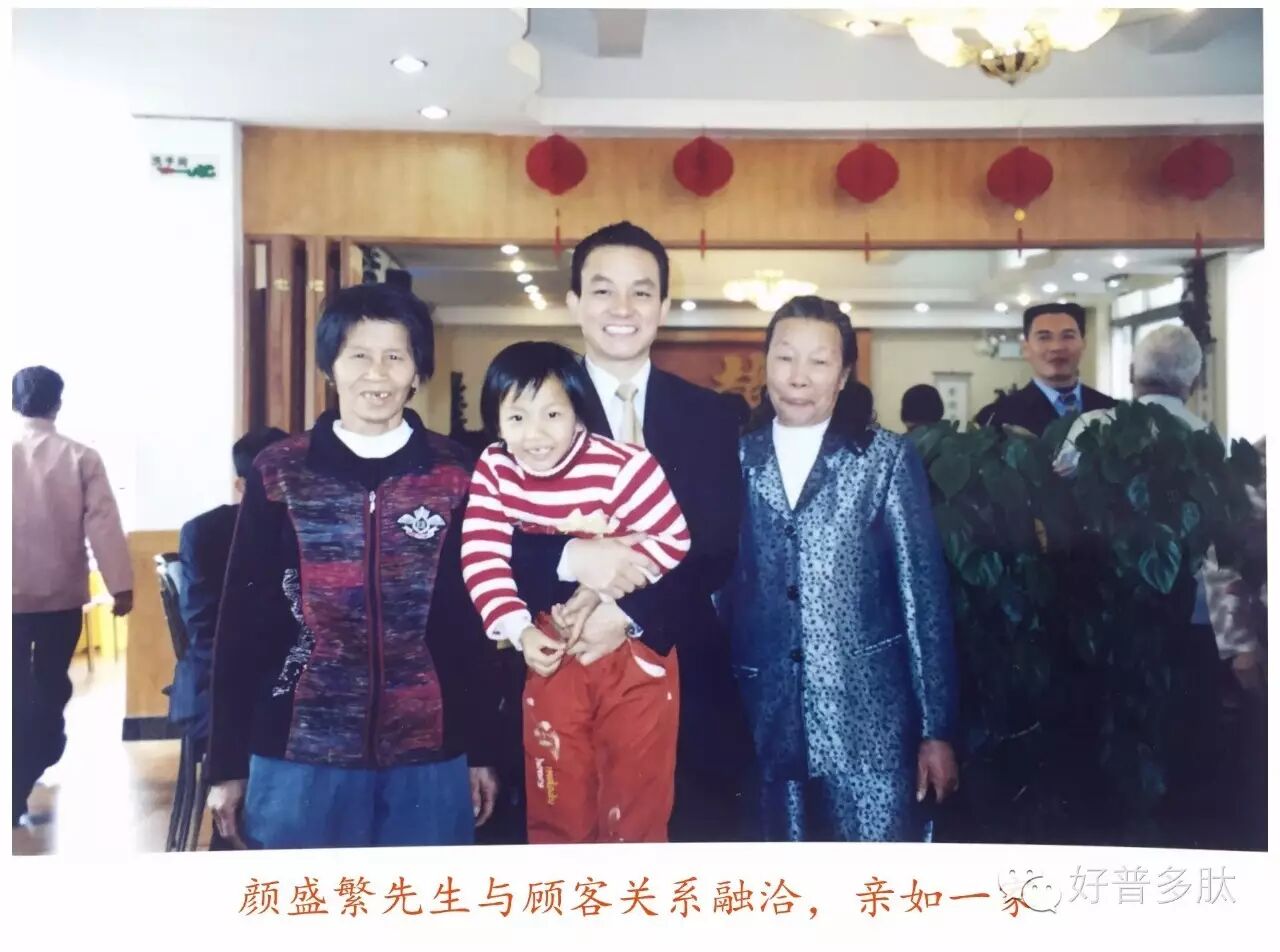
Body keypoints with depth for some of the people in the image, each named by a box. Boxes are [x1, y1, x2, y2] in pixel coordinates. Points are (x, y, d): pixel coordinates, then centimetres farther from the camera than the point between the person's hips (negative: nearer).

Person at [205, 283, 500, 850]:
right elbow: (242, 623, 2)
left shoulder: (455, 476, 0)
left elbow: (474, 621, 4)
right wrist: (227, 762, 2)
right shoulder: (277, 474, -1)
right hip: (301, 748, 0)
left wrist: (481, 749, 5)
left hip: (429, 750, 1)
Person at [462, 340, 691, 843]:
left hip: (633, 645, -3)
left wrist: (599, 589, -25)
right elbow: (482, 558, -14)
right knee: (554, 793, 15)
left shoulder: (623, 466, -22)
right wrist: (520, 629, -26)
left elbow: (672, 541, -20)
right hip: (552, 646, 3)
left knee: (634, 789, 9)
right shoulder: (493, 470, -9)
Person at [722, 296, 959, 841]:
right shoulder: (737, 461, 5)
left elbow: (923, 595, -2)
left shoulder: (886, 458, -1)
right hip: (769, 725, 2)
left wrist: (937, 728, -3)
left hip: (869, 721, -2)